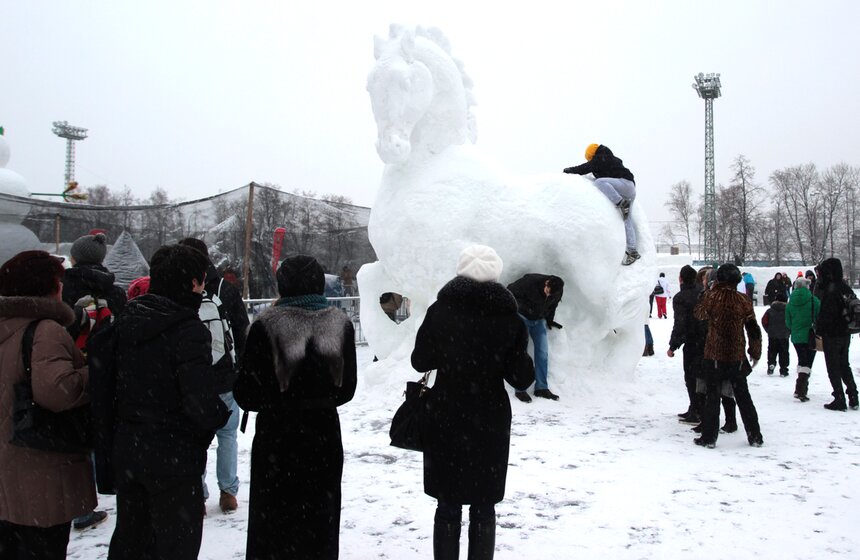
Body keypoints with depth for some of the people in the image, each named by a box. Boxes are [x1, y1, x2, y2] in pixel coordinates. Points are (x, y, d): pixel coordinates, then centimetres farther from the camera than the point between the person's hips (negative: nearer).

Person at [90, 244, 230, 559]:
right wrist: (220, 416, -5)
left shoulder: (124, 321, 2)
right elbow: (200, 401, -27)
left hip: (125, 452, 7)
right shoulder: (188, 331, -21)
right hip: (173, 459, -7)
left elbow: (103, 384, 6)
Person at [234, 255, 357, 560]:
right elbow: (347, 389, 6)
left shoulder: (266, 325, -14)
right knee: (319, 521, 18)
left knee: (272, 521, 14)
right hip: (324, 435, 3)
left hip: (277, 436, -3)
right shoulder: (341, 324, -4)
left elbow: (247, 396, -10)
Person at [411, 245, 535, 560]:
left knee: (448, 505, 14)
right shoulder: (509, 318, -7)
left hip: (445, 420, 0)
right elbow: (521, 379, -6)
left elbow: (420, 361, 0)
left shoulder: (440, 311, -8)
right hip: (490, 423, 0)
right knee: (484, 507, 14)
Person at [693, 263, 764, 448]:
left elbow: (699, 314, 8)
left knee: (712, 395, 5)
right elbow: (754, 330, 3)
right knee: (743, 396, 15)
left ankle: (709, 436, 7)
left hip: (714, 356, -3)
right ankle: (755, 436, 22)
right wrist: (755, 353, 16)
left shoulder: (711, 296, -10)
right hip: (737, 357, 3)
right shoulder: (743, 301, -2)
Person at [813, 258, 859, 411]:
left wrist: (818, 330, -12)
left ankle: (840, 400, 3)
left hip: (832, 335, -8)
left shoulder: (831, 291, -20)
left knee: (833, 368, 1)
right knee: (844, 365, 19)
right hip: (845, 333, 8)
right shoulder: (846, 288, 7)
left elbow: (825, 314, -22)